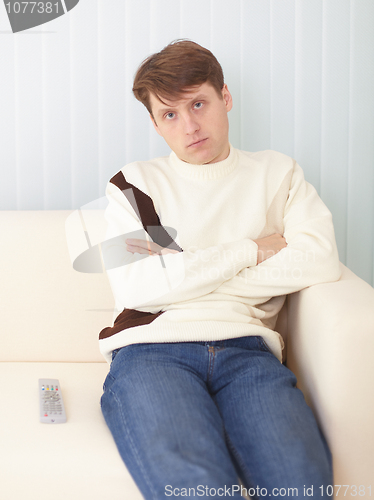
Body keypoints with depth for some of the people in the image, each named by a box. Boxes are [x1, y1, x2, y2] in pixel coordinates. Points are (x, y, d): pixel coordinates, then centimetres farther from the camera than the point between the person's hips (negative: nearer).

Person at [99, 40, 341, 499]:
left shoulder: (277, 173, 22)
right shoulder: (136, 181, 17)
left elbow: (321, 262, 3)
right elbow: (134, 287, 0)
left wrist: (181, 266, 1)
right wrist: (249, 251, 3)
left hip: (245, 348, 2)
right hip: (153, 347, -1)